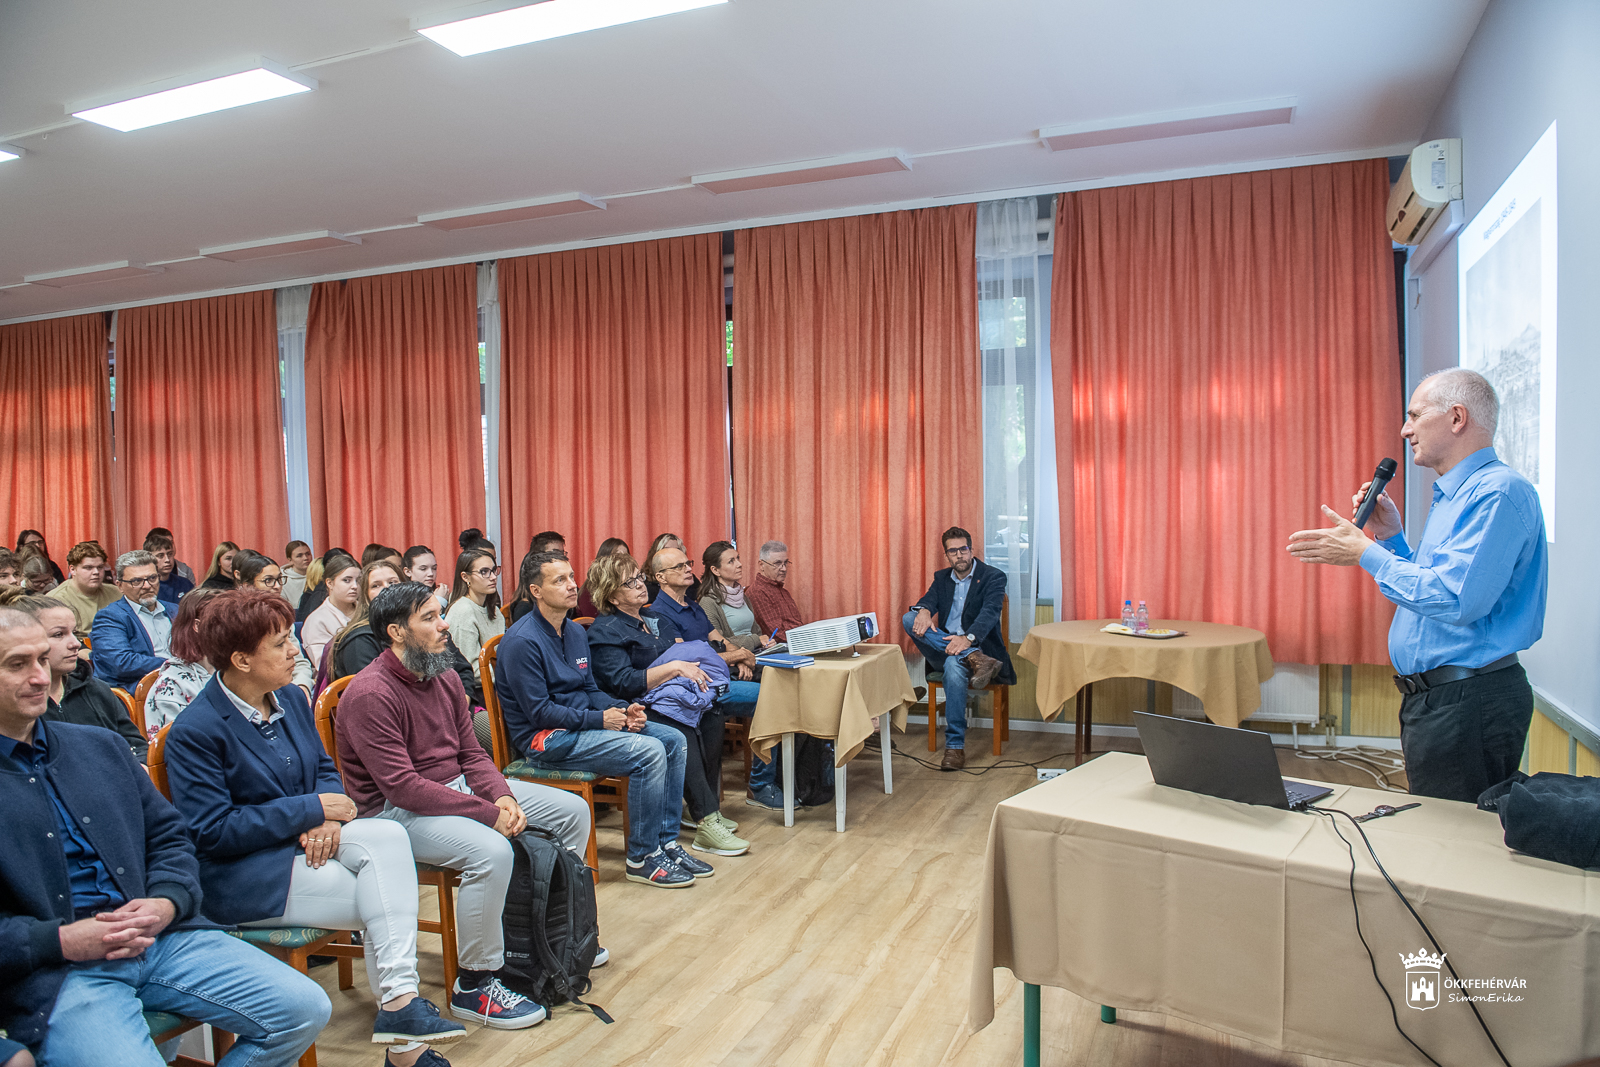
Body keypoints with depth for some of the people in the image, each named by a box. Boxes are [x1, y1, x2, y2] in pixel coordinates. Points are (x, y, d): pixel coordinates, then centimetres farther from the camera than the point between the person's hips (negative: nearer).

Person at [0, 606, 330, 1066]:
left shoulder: (100, 746, 17)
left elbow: (169, 838, 18)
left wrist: (166, 903, -2)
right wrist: (61, 941, -15)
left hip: (158, 937, 5)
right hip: (52, 973, -4)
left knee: (305, 1008, -9)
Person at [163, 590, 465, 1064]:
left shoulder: (290, 698, 7)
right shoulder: (194, 732, -15)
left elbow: (324, 768, 13)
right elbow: (213, 832, -18)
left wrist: (328, 820, -10)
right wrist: (312, 810, -20)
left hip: (302, 842, 6)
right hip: (240, 877, -6)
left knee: (389, 835, -23)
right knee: (381, 900, -19)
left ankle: (399, 1003, -22)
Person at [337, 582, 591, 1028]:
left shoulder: (444, 677, 5)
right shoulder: (370, 694, -21)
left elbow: (471, 753, 9)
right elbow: (401, 785, -26)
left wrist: (503, 796, -11)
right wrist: (489, 814, -25)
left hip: (459, 787, 9)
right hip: (398, 811, -9)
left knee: (571, 810, 5)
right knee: (491, 850, -35)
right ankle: (474, 986, -14)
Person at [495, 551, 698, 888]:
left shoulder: (575, 632, 11)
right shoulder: (522, 641, -17)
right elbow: (539, 712, -19)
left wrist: (623, 709, -3)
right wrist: (599, 719, -18)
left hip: (581, 723, 9)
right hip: (545, 738, -9)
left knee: (673, 740, -2)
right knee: (649, 752, -24)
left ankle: (666, 842, 5)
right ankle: (642, 858, -10)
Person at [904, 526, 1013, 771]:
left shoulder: (993, 577, -1)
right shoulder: (942, 578, 17)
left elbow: (990, 613, -18)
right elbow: (929, 599, 1)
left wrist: (967, 638, -37)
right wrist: (924, 611, -27)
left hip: (976, 647, -5)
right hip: (943, 649, 5)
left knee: (954, 664, -39)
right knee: (909, 618, -20)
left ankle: (955, 747, -33)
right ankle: (974, 659, -33)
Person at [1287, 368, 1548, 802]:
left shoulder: (1500, 492, -16)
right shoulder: (1454, 495, 17)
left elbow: (1456, 600, -27)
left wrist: (1366, 553, -17)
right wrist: (1392, 537, 11)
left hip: (1467, 703, -10)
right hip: (1434, 698, 10)